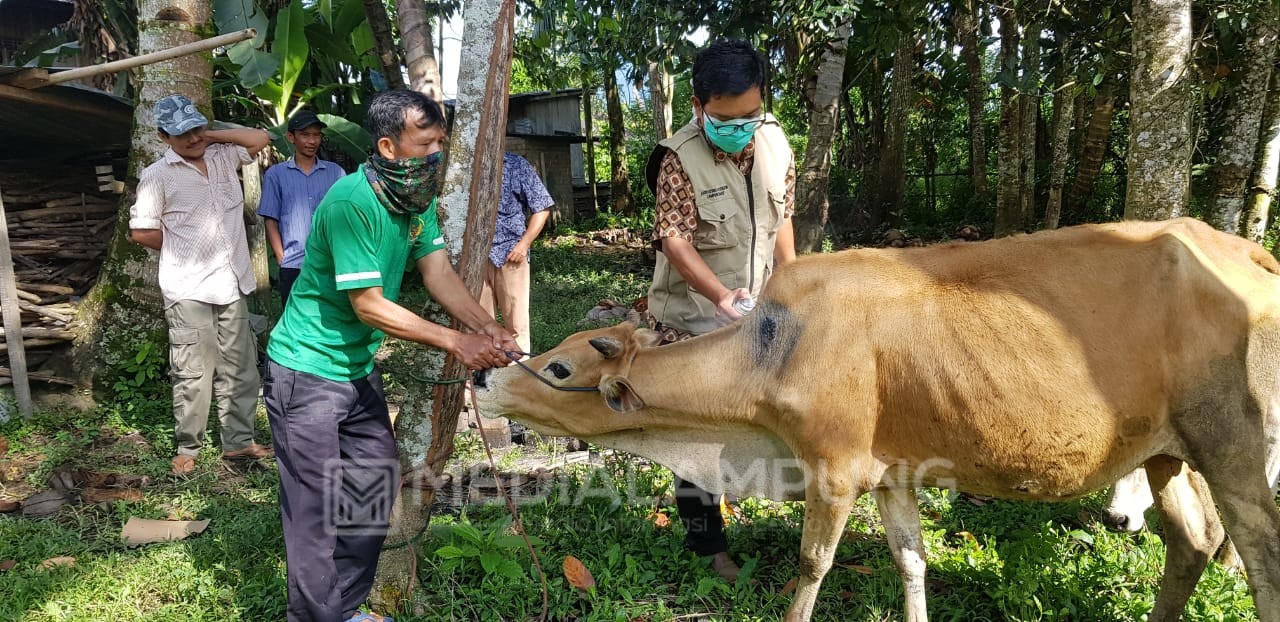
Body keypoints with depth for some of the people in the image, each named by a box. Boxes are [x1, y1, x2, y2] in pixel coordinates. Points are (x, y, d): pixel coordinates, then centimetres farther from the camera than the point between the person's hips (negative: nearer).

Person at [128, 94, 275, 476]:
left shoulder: (222, 157, 10)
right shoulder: (157, 176, -5)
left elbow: (260, 138, 8)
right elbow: (141, 231, -4)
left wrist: (212, 136, 5)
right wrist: (182, 252, 5)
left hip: (231, 284, 5)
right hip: (188, 290, -5)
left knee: (239, 369, 10)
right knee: (194, 373, 0)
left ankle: (239, 441, 21)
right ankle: (187, 448, 14)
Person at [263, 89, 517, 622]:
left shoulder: (418, 196, 0)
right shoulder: (351, 201, -26)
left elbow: (438, 272, -3)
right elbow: (368, 305, -26)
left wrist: (488, 327, -19)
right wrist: (455, 342, -26)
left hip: (360, 367, 9)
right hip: (309, 371, -9)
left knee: (375, 486, 15)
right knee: (317, 511, -2)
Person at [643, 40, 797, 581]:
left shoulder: (775, 143, -2)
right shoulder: (679, 159, -19)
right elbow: (675, 241, -24)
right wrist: (721, 296, -37)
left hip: (759, 311, 5)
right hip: (694, 318, -5)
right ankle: (707, 544, 19)